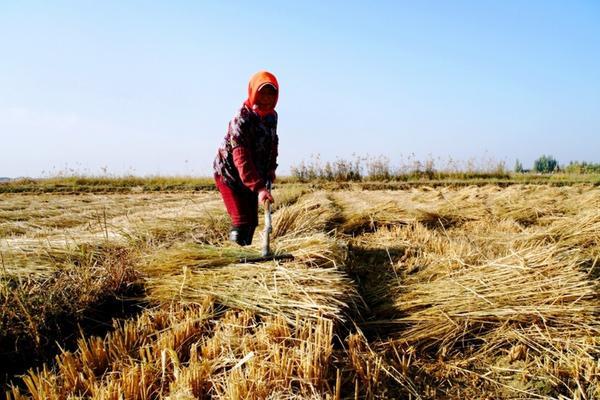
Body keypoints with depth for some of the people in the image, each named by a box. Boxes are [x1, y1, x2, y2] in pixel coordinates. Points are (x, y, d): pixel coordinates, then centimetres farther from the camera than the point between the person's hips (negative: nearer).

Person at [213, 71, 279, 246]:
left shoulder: (272, 115, -1)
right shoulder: (241, 119, -27)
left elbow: (272, 142, 16)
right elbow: (241, 159, -36)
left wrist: (271, 167, 1)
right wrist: (259, 188, -46)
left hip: (251, 176, 8)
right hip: (229, 174, -8)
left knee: (252, 221, 12)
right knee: (241, 222, -15)